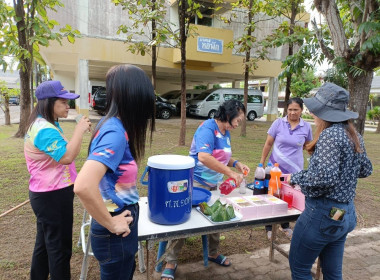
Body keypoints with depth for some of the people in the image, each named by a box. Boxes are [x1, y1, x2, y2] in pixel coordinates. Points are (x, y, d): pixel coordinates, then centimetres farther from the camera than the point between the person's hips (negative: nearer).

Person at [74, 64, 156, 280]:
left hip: (122, 225, 8)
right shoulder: (115, 132, -27)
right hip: (116, 234, -8)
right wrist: (112, 225, -24)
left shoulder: (112, 124, -1)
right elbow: (83, 186, -38)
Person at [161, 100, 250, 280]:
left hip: (214, 184, 9)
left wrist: (236, 164, -2)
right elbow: (203, 157, -36)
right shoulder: (208, 128, -22)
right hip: (196, 183, -9)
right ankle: (171, 262, 18)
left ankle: (213, 253, 42)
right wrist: (231, 173, -32)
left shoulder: (226, 133, 6)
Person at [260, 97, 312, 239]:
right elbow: (268, 144, -1)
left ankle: (285, 225, 37)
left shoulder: (306, 127, -3)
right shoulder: (278, 123, -6)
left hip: (294, 170, 1)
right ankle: (269, 227, 27)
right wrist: (261, 164, 0)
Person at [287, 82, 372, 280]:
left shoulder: (330, 134, -20)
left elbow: (325, 177, -29)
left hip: (323, 213, -9)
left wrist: (295, 178, -15)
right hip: (346, 214, 9)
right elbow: (365, 171, 18)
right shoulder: (355, 136, 7)